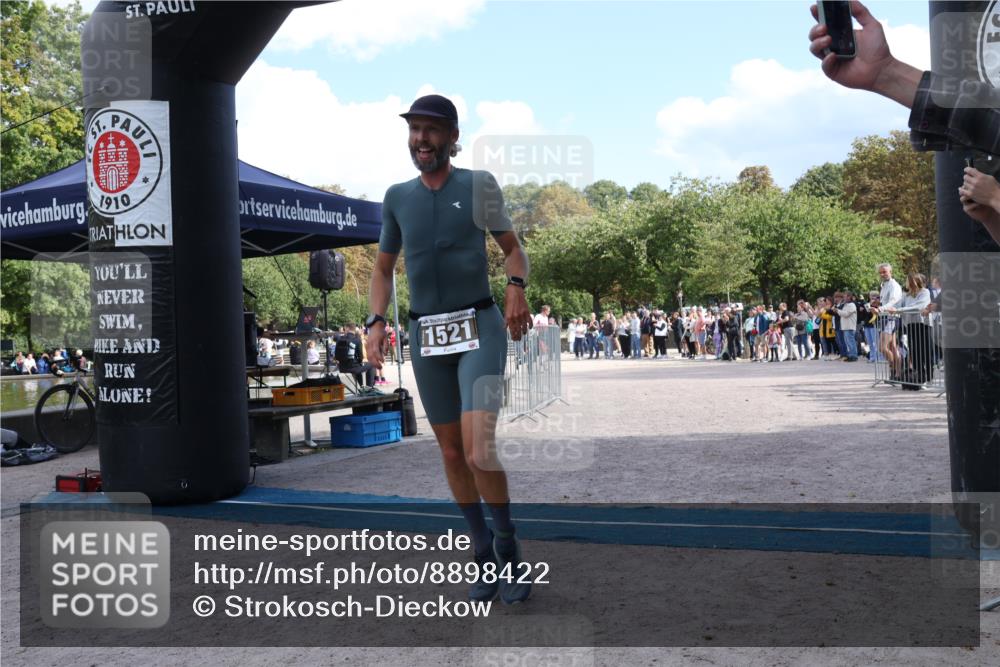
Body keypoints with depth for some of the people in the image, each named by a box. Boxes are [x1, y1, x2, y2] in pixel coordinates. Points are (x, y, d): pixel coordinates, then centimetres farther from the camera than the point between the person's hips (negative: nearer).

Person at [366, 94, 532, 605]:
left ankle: (508, 545, 6)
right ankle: (485, 555, 27)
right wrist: (376, 324, -2)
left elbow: (514, 249, 7)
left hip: (480, 329, -4)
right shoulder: (397, 197, 9)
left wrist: (517, 290, -15)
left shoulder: (479, 185, 0)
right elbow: (382, 271, 15)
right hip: (427, 337, 4)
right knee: (452, 453, 9)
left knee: (479, 452, -19)